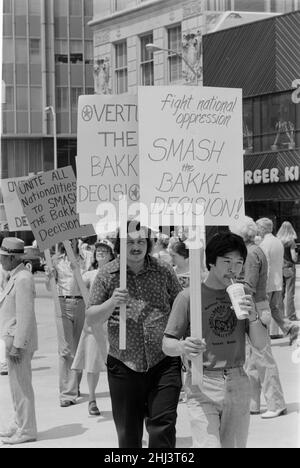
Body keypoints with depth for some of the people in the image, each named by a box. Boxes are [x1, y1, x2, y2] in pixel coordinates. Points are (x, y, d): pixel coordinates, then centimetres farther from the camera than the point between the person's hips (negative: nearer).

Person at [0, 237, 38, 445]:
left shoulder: (23, 280, -19)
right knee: (18, 385, 17)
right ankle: (20, 425, 27)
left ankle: (26, 431, 4)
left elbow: (25, 316, -22)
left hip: (19, 341, -10)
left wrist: (17, 345, -21)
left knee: (21, 386, -3)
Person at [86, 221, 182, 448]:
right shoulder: (108, 274, 2)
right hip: (124, 364, 1)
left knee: (162, 428, -9)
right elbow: (91, 318, 2)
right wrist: (112, 303, -17)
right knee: (127, 433, 9)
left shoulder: (164, 270, 2)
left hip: (164, 363, -1)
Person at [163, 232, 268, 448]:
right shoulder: (189, 296, -5)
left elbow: (261, 344, 7)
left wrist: (253, 317, -11)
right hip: (202, 388, -4)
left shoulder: (243, 295, 8)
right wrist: (182, 347, -26)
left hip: (238, 384, 4)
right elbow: (167, 345, -3)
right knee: (207, 445, -16)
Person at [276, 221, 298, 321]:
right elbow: (294, 258, -13)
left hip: (279, 269, 4)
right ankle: (291, 315, 3)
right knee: (290, 293, 1)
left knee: (280, 292, 13)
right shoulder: (291, 242, -12)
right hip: (289, 268, -4)